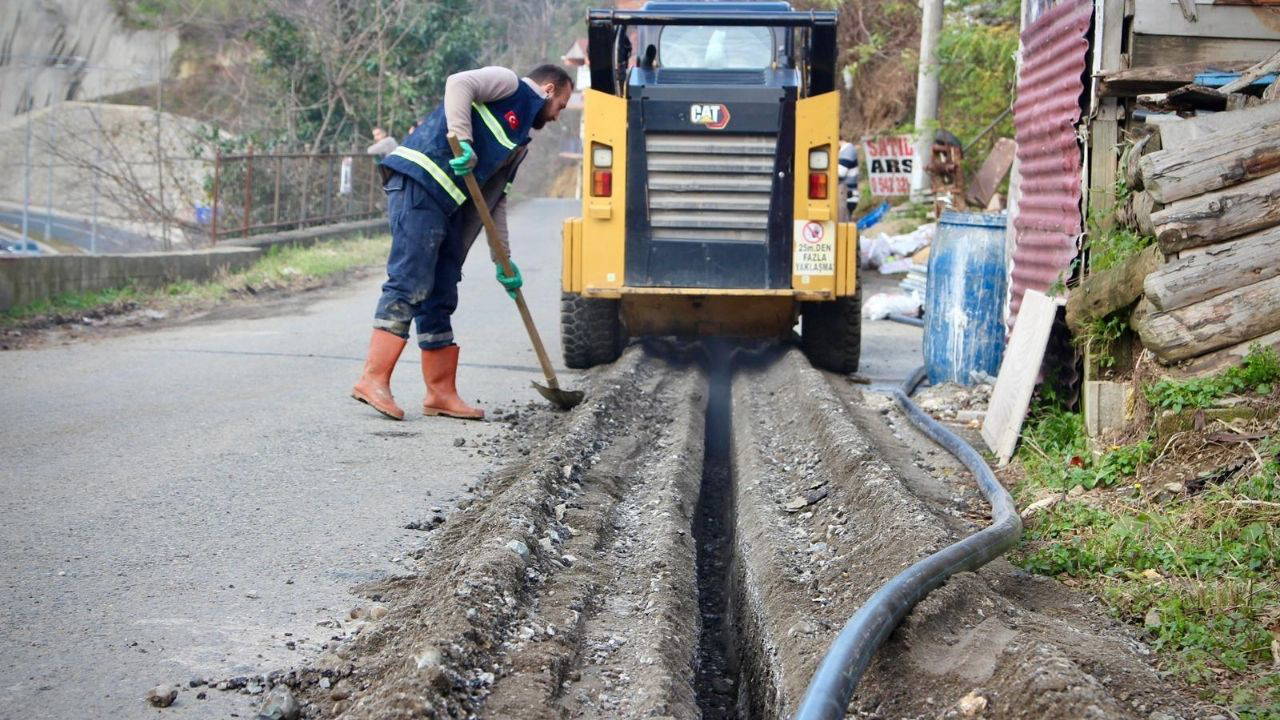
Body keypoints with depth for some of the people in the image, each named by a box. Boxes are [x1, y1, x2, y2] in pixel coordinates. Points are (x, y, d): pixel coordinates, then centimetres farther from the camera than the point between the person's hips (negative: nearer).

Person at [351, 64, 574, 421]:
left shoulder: (518, 140, 29)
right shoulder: (508, 84, 5)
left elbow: (495, 198, 29)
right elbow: (458, 83, -14)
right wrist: (462, 141, -24)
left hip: (447, 204, 10)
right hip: (418, 181, -10)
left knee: (440, 298, 9)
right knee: (409, 284, -16)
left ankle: (441, 394, 13)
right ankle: (373, 379, -18)